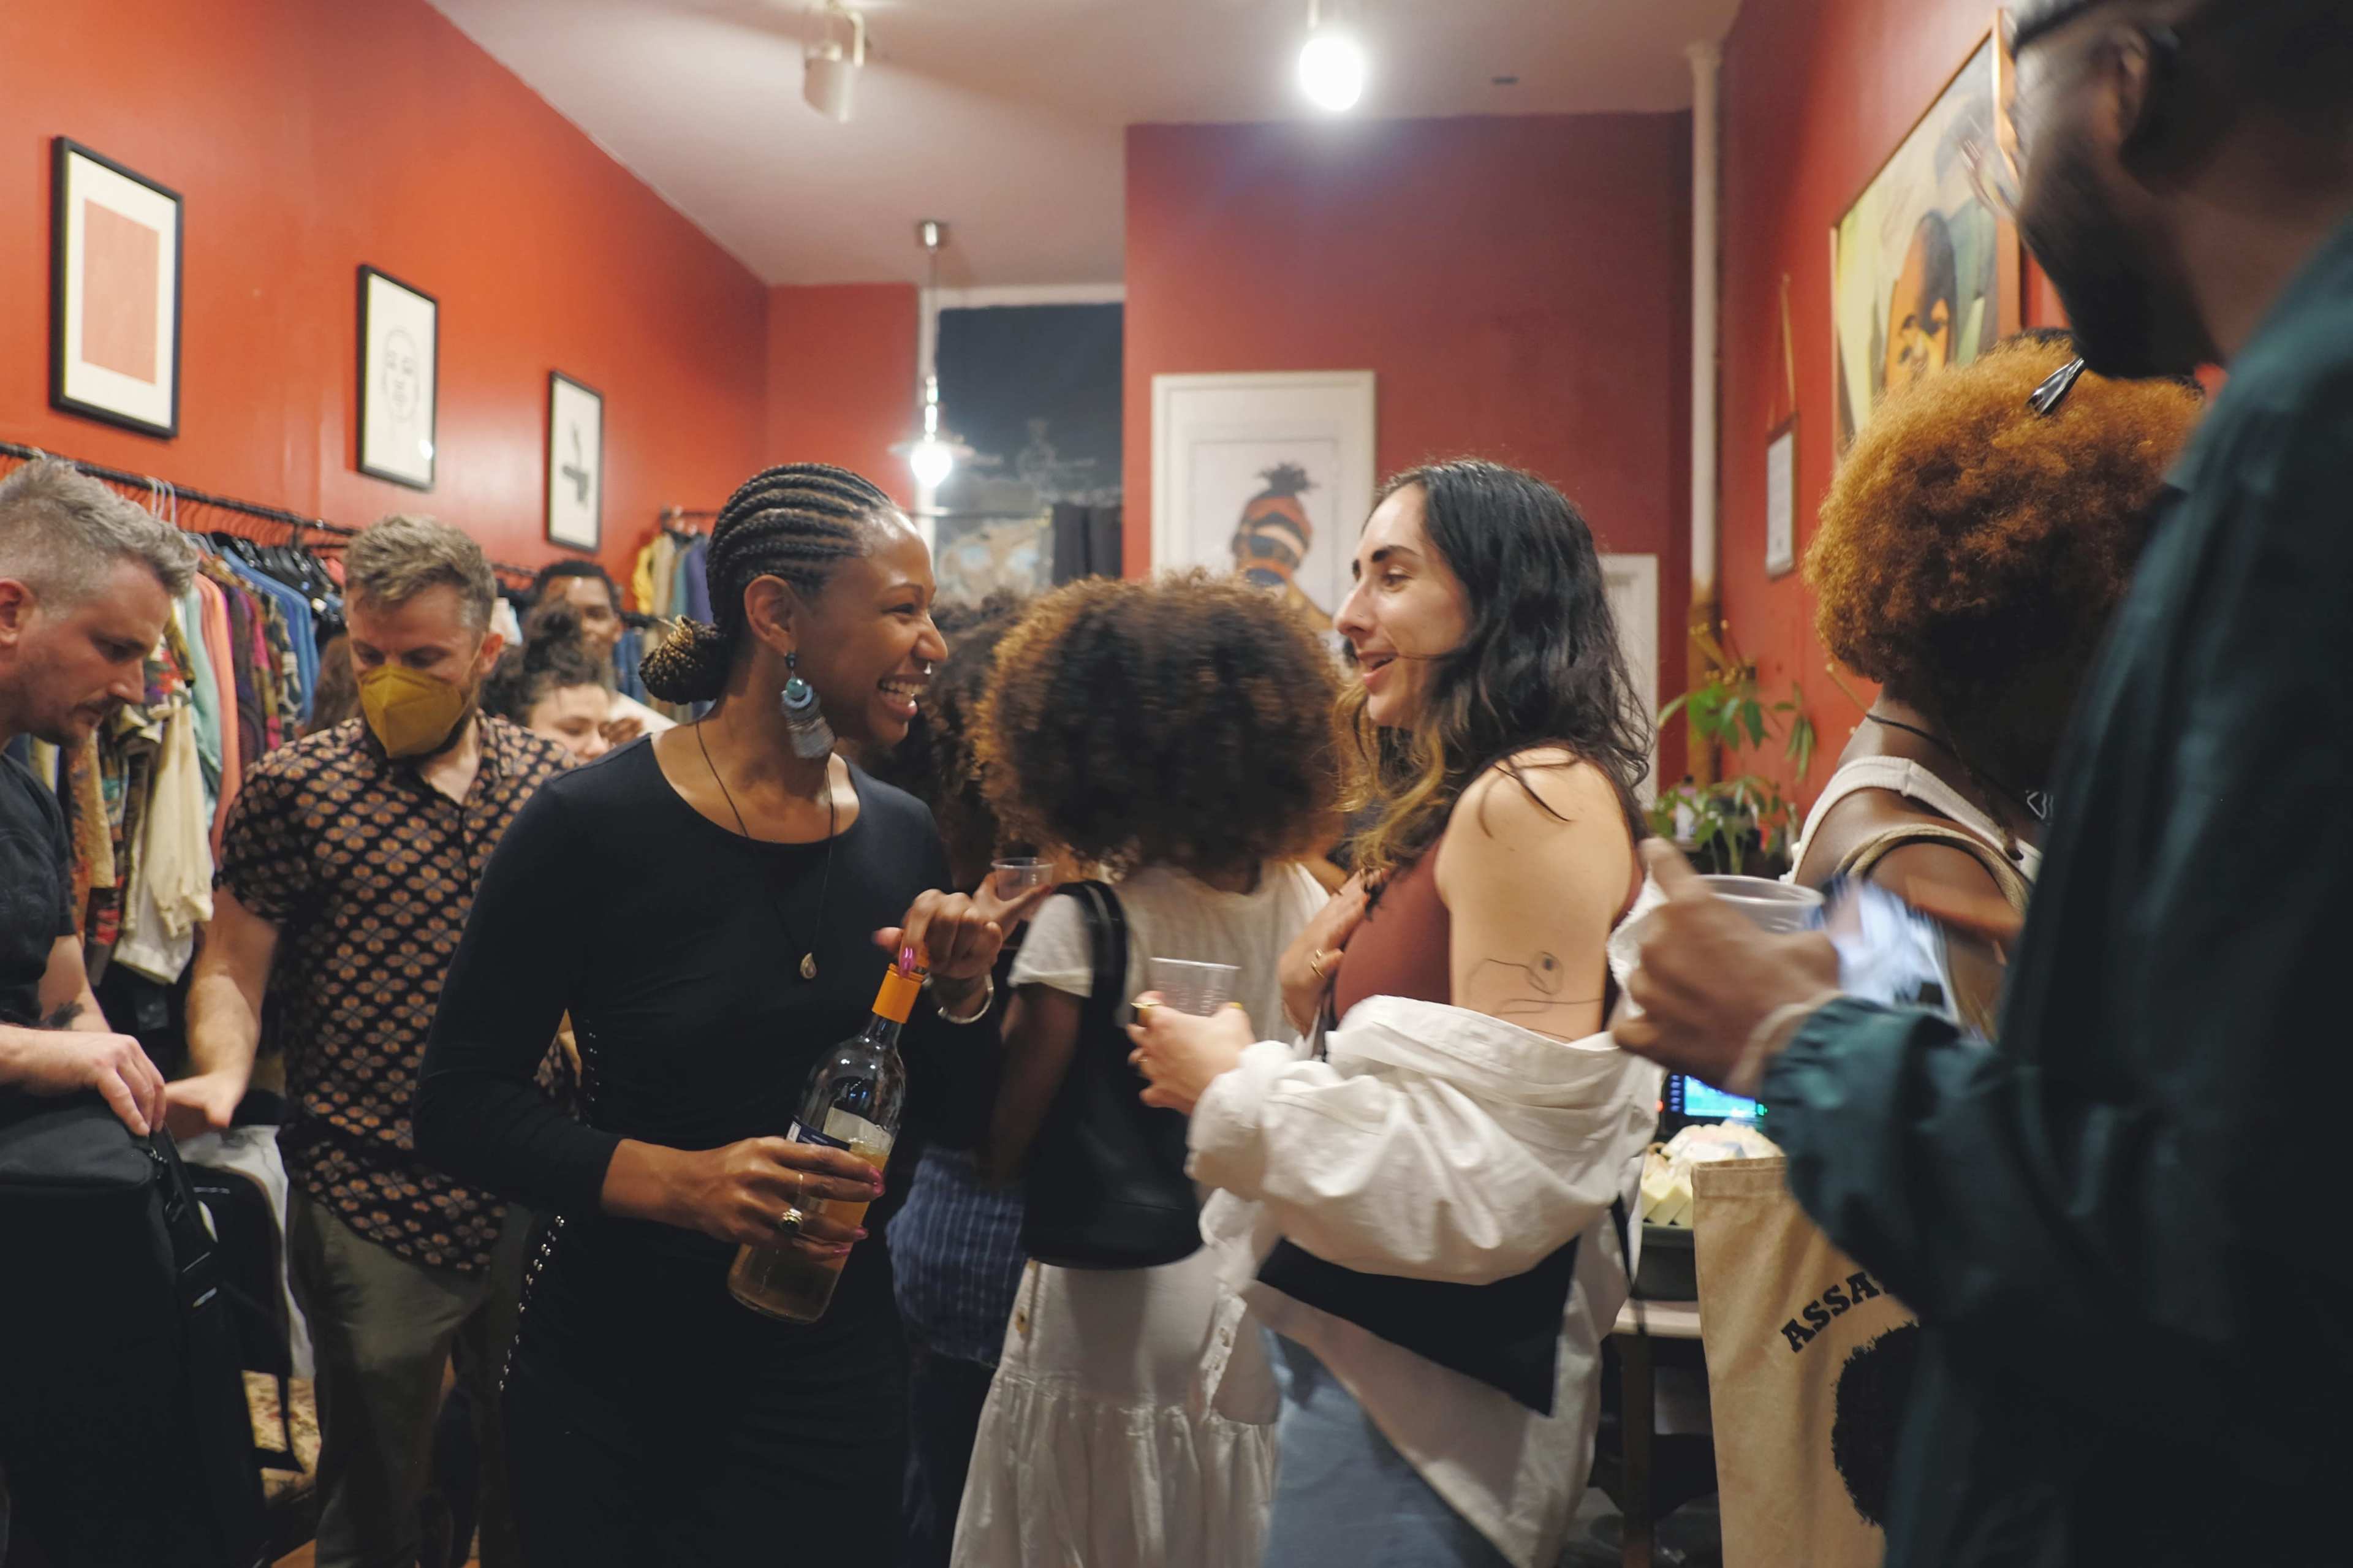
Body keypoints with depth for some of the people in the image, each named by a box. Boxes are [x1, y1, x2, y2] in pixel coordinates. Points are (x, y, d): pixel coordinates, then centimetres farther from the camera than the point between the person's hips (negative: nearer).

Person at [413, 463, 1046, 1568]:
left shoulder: (901, 837, -2)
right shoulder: (592, 824, -16)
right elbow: (459, 1105, -12)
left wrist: (960, 992, -12)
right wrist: (677, 1180, -25)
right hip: (614, 1379, -3)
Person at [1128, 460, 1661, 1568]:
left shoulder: (1535, 798, -18)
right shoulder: (1458, 803, 10)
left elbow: (1503, 1175, -24)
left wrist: (1236, 1091, -15)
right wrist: (1311, 1002, -2)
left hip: (1422, 1390, -9)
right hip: (1368, 1344, 9)